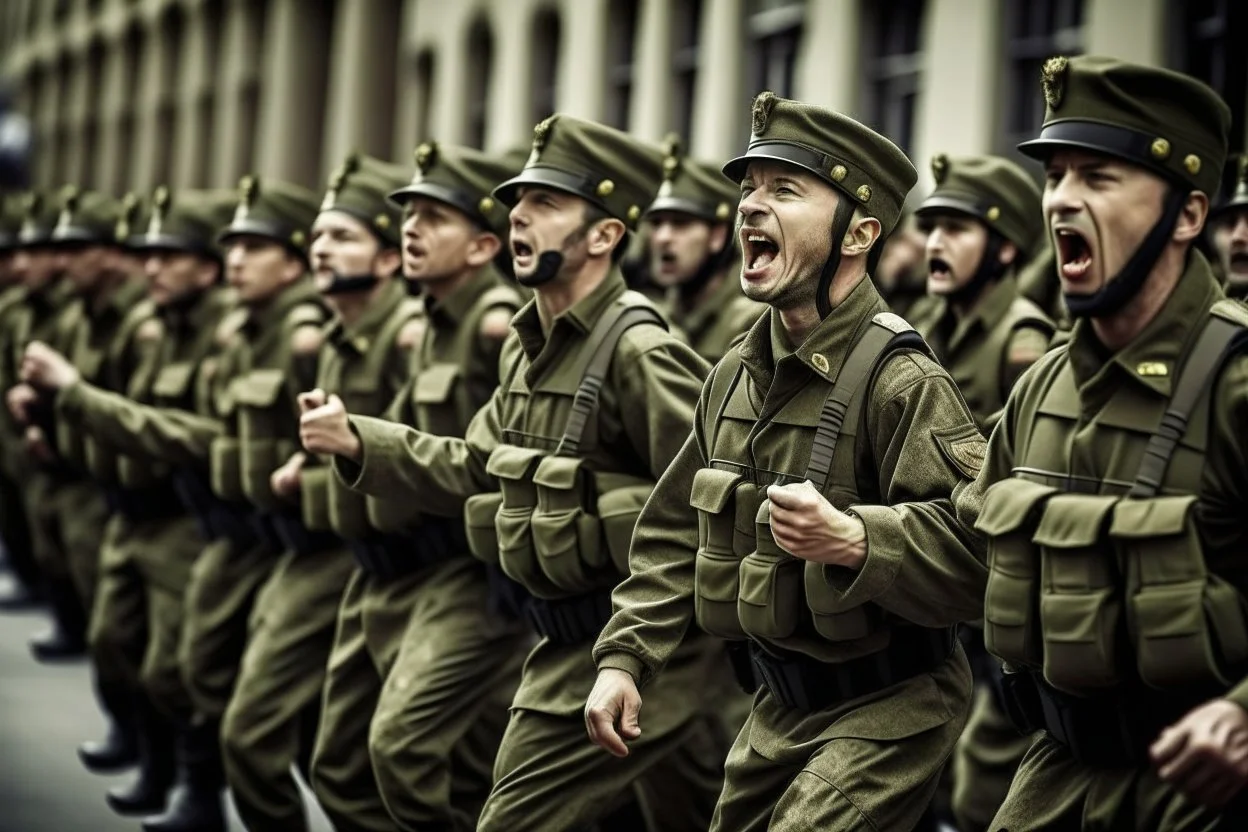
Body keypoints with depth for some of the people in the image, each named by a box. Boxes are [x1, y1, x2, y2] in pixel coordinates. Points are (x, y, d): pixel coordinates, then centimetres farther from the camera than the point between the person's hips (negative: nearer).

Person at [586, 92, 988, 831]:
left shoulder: (900, 381, -20)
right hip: (781, 706, 8)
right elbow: (675, 533, 13)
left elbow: (988, 556, -28)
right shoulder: (736, 377, 5)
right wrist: (625, 659, 3)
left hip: (887, 710, -8)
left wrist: (852, 542, -41)